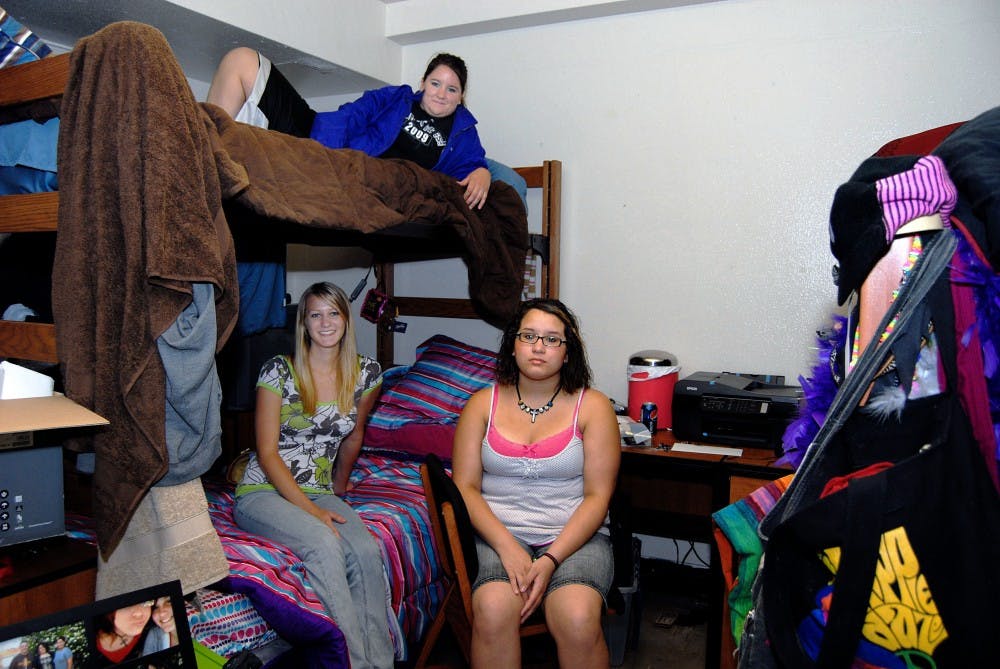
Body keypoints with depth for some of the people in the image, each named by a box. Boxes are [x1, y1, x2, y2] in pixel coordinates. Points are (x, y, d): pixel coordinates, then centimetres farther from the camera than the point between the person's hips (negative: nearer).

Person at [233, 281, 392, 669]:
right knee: (324, 543, -32)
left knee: (366, 550, -27)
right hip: (264, 492, -3)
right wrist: (310, 509, -18)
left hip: (320, 494, 4)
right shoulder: (279, 371, -9)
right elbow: (267, 452, -10)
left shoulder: (366, 374, 2)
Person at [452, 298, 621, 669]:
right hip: (497, 535, 1)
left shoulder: (592, 406, 4)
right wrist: (507, 546, -14)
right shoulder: (483, 404, 8)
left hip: (574, 537, 0)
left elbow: (597, 496, -2)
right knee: (493, 610, -31)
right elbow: (465, 487, 2)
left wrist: (551, 559, -14)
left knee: (578, 619, -30)